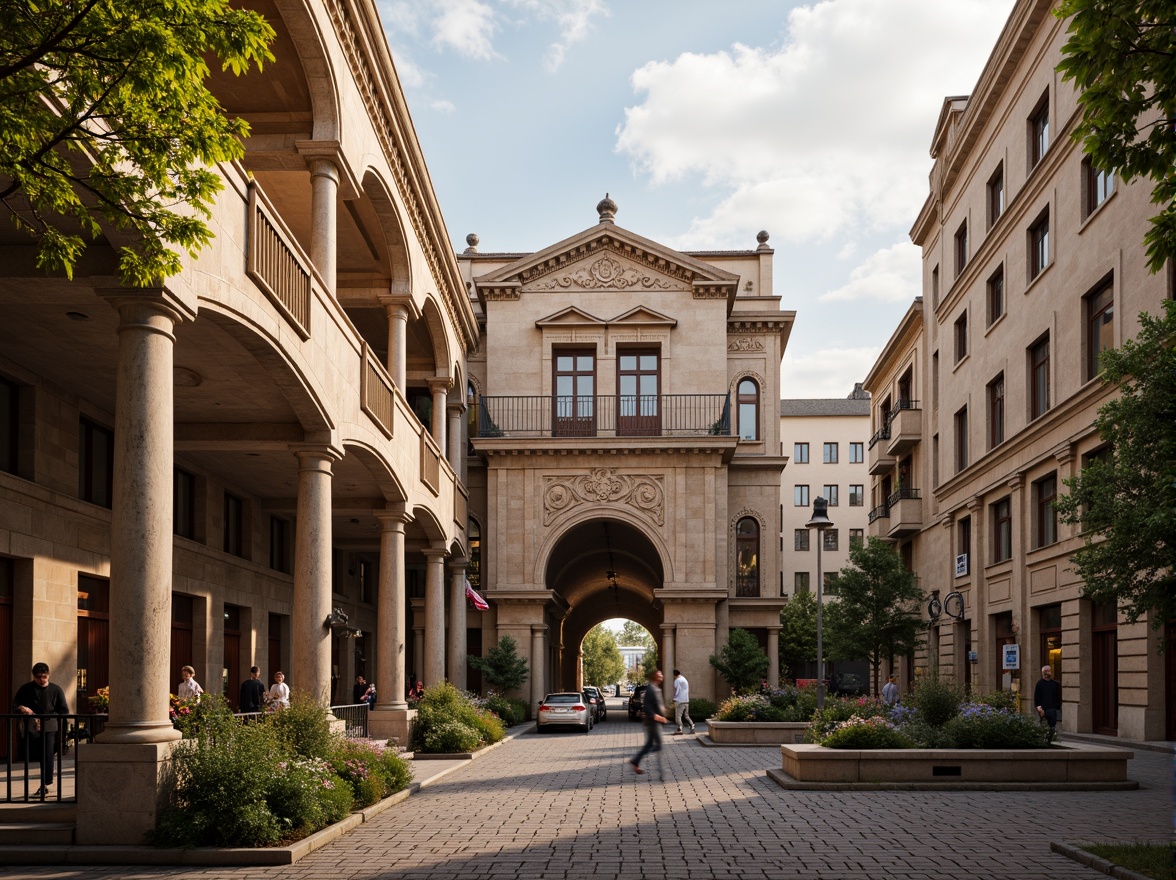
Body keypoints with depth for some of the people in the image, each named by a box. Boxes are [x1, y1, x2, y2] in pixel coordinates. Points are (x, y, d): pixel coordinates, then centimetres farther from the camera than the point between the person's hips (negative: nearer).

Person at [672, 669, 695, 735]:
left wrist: (675, 700, -8)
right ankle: (692, 727, 3)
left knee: (678, 716, -5)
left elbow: (676, 691, -13)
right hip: (686, 701, 8)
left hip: (680, 701, -8)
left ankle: (679, 730, -9)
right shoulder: (685, 680, 16)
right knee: (686, 716, 14)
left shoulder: (677, 681, -8)